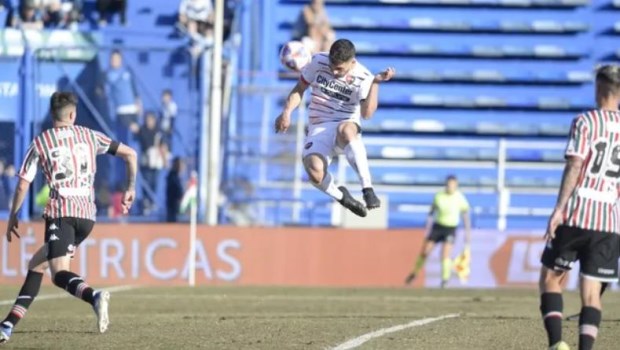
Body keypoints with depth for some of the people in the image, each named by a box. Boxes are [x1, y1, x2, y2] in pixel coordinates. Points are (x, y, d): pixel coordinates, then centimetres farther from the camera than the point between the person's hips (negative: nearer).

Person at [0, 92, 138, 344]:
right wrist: (131, 188, 24)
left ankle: (94, 296, -49)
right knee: (36, 264, 17)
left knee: (59, 274, -16)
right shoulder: (89, 136, 13)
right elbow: (130, 154, 13)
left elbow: (23, 184, 5)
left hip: (61, 212, -5)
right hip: (87, 215, 5)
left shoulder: (40, 142, 6)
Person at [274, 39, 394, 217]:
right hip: (318, 129, 2)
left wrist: (376, 82, -30)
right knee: (315, 173, -29)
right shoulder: (318, 62, -3)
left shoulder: (363, 78, -10)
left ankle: (368, 189, -38)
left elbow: (367, 113, -23)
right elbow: (299, 89, 10)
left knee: (346, 131, -43)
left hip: (347, 125, -2)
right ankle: (341, 196, 7)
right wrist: (287, 112, -6)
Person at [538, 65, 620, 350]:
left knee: (550, 278, 9)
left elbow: (574, 167, -12)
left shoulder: (585, 122, -3)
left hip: (576, 214, -3)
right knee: (591, 292, 5)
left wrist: (559, 209, -14)